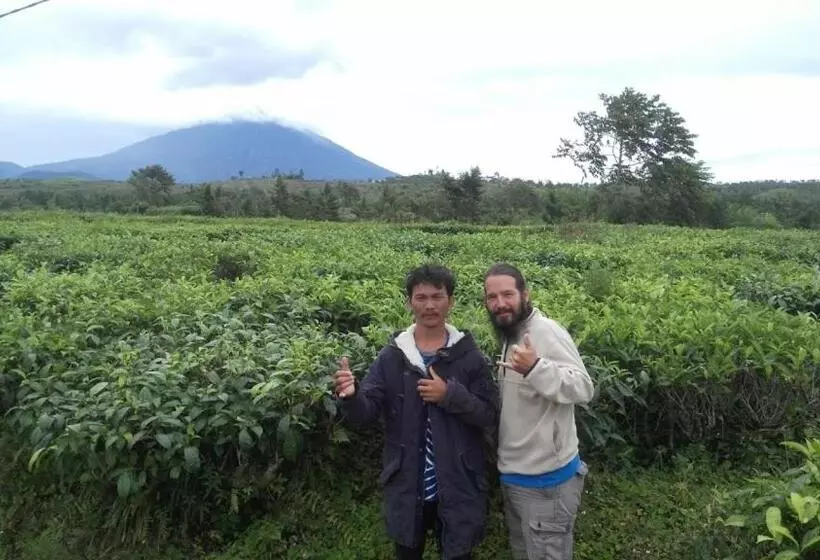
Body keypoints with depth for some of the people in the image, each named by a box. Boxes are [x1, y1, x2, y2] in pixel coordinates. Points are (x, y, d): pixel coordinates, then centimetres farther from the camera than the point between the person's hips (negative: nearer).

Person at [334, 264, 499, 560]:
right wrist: (352, 395, -31)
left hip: (458, 487, -1)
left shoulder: (469, 355, -6)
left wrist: (450, 395, -21)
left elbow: (490, 415, -7)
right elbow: (366, 413, -10)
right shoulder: (392, 355, -4)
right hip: (406, 486, 1)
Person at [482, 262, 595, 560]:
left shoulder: (545, 331, -19)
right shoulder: (509, 337, 9)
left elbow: (584, 388, -30)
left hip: (545, 480, -9)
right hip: (512, 475, 9)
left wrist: (535, 368, -42)